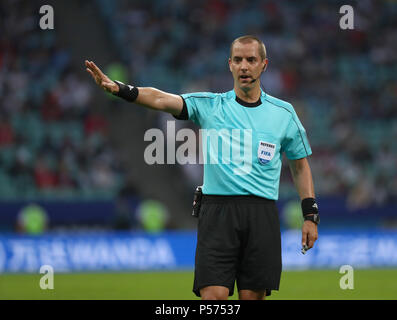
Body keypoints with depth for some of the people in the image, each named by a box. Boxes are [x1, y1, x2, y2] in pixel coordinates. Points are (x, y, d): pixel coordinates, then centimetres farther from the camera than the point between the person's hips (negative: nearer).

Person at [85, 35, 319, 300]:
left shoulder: (283, 113, 10)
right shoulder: (210, 105, 6)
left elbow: (300, 164, 19)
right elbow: (162, 100, -8)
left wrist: (310, 216, 12)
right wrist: (118, 88, -25)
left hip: (262, 216, 1)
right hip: (217, 211, -1)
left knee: (253, 297, 0)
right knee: (213, 296, -12)